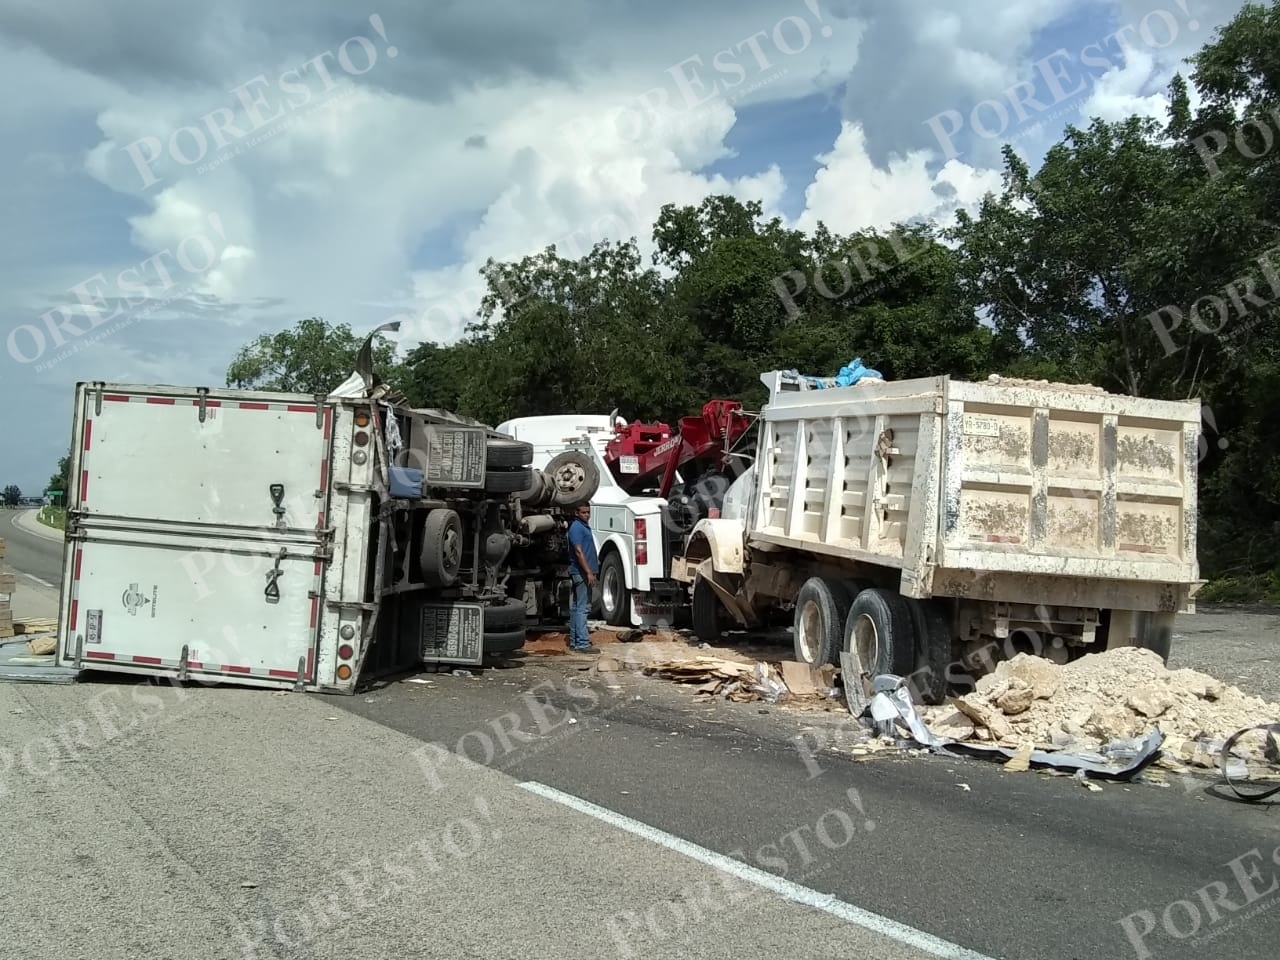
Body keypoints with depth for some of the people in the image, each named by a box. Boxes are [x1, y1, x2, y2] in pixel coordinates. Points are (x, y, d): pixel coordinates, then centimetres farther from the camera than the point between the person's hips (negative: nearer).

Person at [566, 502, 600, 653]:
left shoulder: (584, 526, 18)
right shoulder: (576, 527, -13)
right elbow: (578, 551, -20)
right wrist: (589, 572, -23)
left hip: (582, 573, 10)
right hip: (581, 572, -10)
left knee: (576, 607, 12)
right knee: (582, 607, -11)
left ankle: (574, 642, 17)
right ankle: (582, 644, -12)